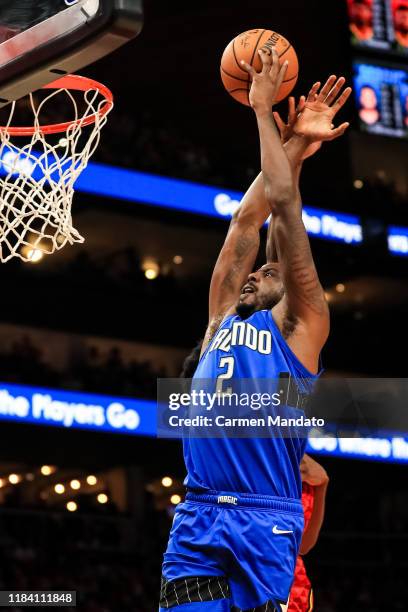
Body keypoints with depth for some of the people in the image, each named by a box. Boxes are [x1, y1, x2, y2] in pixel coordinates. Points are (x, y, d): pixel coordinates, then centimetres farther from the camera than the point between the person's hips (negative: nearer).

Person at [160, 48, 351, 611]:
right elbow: (247, 220, 23)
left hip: (263, 522, -4)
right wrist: (294, 144, 26)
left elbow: (283, 205, 7)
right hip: (196, 521, 4)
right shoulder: (222, 318, 24)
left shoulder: (300, 324, 10)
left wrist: (264, 112, 13)